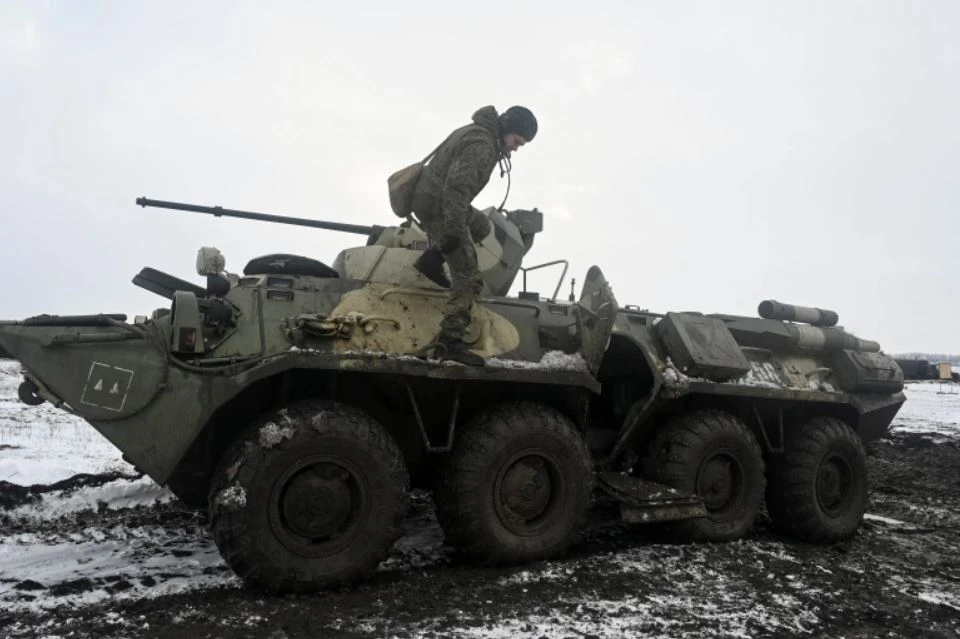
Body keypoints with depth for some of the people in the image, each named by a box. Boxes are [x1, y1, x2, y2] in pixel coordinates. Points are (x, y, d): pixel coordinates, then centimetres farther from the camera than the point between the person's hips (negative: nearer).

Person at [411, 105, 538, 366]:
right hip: (437, 207, -10)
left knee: (481, 226, 31)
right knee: (468, 280, -10)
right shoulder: (481, 145, -19)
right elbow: (456, 188, -28)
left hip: (428, 198, 10)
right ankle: (450, 340, -14)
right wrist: (453, 234, -28)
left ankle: (430, 262, 22)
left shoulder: (475, 132, 14)